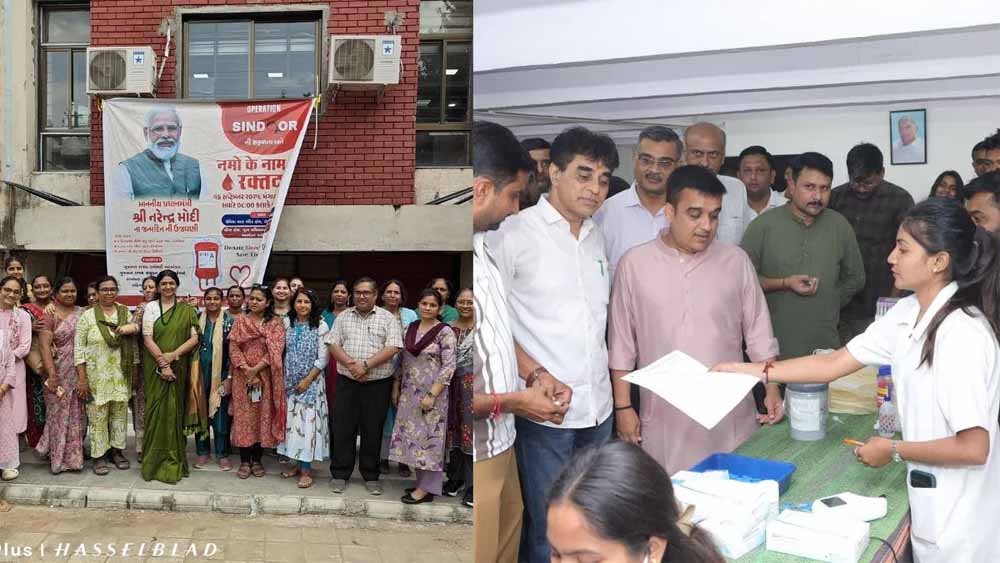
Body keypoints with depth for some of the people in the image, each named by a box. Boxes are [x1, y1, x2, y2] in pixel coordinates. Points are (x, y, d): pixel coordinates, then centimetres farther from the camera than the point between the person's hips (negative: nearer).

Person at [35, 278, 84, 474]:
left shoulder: (83, 314, 9)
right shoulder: (51, 315, -3)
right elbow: (44, 346, -10)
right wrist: (51, 374, -18)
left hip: (80, 374, 4)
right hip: (59, 374, -4)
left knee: (77, 414, 7)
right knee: (59, 413, 3)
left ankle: (73, 456, 18)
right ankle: (58, 458, 14)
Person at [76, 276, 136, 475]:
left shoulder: (126, 313, 7)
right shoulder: (87, 315, -2)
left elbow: (134, 345, 11)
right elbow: (78, 348, -4)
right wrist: (82, 378, -9)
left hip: (121, 375, 3)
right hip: (96, 376, -3)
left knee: (120, 413, 8)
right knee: (97, 415, 2)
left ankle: (116, 450, 23)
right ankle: (99, 455, 13)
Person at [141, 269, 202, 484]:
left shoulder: (187, 310, 6)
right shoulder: (151, 307, 3)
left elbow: (194, 338, 0)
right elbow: (147, 338, -4)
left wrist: (173, 355, -14)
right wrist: (162, 363, -14)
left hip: (178, 368, 1)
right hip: (155, 368, -1)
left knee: (175, 410, 3)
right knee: (157, 410, -1)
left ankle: (173, 461, 12)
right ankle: (156, 460, 8)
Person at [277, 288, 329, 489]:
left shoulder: (320, 326, -6)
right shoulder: (289, 324, 7)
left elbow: (323, 358, -9)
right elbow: (285, 354, 9)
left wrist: (308, 380, -13)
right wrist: (286, 380, 2)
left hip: (311, 381, -5)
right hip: (291, 382, 5)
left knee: (308, 421, -7)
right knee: (293, 421, 6)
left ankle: (306, 470, -3)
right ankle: (298, 463, 18)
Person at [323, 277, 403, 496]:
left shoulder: (388, 318, 2)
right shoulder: (343, 317, 10)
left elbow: (392, 348, -8)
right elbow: (332, 344, 3)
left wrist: (366, 365, -17)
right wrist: (351, 365, -13)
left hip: (378, 384, -2)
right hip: (347, 382, 2)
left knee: (373, 430, 6)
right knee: (343, 429, 4)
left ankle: (371, 476, 19)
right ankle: (340, 474, 17)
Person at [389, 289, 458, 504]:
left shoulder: (445, 332, -10)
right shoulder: (411, 328, 8)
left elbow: (448, 367, -14)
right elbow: (402, 360, 14)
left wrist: (432, 395, -19)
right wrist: (396, 387, 11)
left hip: (431, 392, -6)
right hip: (409, 392, 6)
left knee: (429, 436, -1)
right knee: (412, 434, 10)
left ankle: (427, 488, 7)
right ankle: (422, 481, 23)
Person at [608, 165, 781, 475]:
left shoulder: (736, 261, 3)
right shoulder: (634, 263, -2)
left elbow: (758, 334, 8)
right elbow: (622, 343, 1)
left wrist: (772, 389, 1)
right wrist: (623, 406, -1)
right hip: (664, 417, -1)